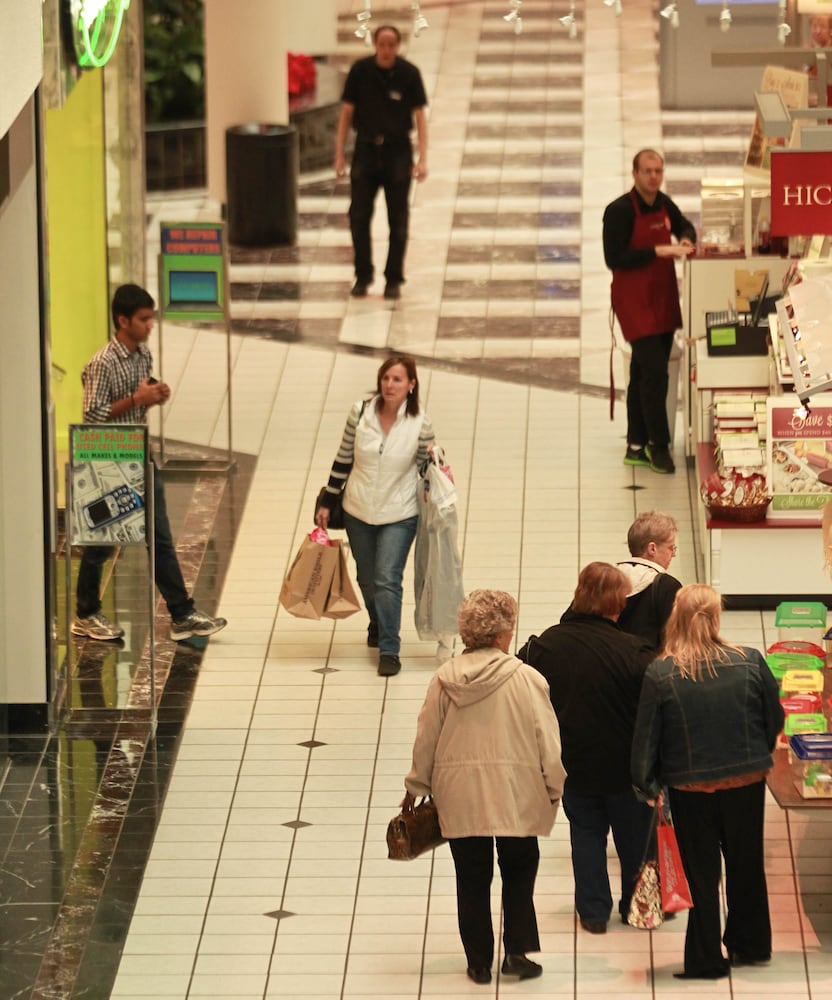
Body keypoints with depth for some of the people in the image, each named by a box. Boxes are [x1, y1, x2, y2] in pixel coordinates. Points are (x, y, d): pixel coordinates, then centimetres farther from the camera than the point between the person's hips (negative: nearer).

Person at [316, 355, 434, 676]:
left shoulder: (419, 424, -13)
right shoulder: (361, 412, -9)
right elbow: (343, 459, 2)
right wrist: (327, 503, 6)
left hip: (399, 516, -3)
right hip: (358, 512, 3)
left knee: (387, 580, -11)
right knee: (367, 579, 17)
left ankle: (389, 650, -2)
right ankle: (377, 624, 46)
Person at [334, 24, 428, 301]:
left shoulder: (409, 73, -7)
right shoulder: (360, 70, -5)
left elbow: (419, 116, -2)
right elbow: (346, 112, 1)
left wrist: (422, 158, -8)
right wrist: (339, 155, -1)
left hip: (397, 152, -1)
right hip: (366, 150, 1)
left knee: (398, 220, 2)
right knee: (359, 216, -1)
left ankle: (394, 279, 11)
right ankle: (362, 276, 12)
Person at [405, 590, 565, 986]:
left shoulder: (444, 679, -5)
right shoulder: (527, 680, -12)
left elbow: (425, 740, 4)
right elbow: (547, 743, -7)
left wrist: (419, 785, 18)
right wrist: (554, 789, 7)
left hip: (460, 797, 2)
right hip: (516, 796, -2)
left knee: (472, 879, 11)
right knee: (519, 873, 15)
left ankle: (479, 962, 14)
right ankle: (517, 950, 6)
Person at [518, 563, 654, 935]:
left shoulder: (545, 645, -11)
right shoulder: (632, 651, -22)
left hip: (573, 764, 2)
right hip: (623, 764, -2)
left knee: (586, 834, 16)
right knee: (634, 834, 16)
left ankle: (593, 911, 18)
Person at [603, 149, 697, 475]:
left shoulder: (664, 204, 6)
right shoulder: (619, 211, -16)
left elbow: (684, 226, 26)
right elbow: (614, 259, -20)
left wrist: (686, 240, 2)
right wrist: (658, 251, -23)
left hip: (663, 298, 7)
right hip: (634, 299, -7)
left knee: (644, 373, 13)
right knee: (654, 371, -13)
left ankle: (637, 447, 19)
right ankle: (658, 446, -5)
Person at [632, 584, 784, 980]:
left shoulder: (660, 674, -15)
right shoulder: (750, 663, -10)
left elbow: (646, 736, -10)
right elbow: (775, 720, 0)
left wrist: (646, 784, 3)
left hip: (690, 787, -2)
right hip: (746, 783, 2)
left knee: (701, 873, 10)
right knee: (746, 866, 19)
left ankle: (706, 959, 15)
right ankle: (749, 944, 32)